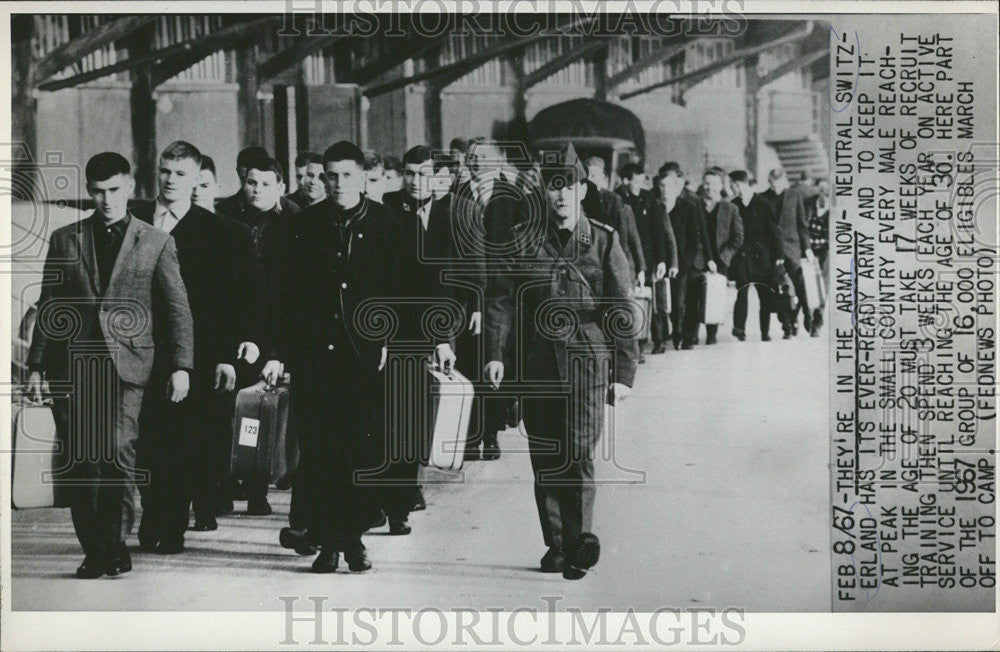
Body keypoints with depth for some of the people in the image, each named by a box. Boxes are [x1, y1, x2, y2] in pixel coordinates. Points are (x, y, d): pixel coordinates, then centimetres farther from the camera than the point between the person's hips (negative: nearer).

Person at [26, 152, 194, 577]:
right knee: (82, 460, -2)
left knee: (118, 450, -15)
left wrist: (180, 366, -2)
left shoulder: (156, 244, 9)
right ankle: (93, 551, 9)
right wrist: (37, 366, 10)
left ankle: (116, 543, 0)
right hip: (72, 364, 2)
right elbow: (48, 308, 15)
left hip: (126, 364, -2)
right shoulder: (64, 240, 14)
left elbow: (176, 308, 7)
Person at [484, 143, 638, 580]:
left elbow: (622, 311, 6)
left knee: (579, 451, -14)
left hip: (586, 358, -2)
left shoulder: (604, 242, 5)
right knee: (544, 458, 6)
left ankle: (580, 540, -13)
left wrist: (623, 374, 3)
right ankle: (556, 545, 15)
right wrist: (494, 352, -8)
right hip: (537, 363, 2)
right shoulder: (521, 240, 7)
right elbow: (500, 298, 4)